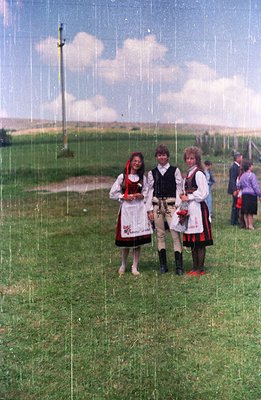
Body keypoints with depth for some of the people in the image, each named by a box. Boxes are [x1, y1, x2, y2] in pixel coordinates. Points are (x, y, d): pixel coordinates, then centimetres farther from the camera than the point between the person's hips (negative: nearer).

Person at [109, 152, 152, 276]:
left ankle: (135, 267, 12)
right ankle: (123, 265, 23)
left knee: (138, 239, 1)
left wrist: (142, 196, -3)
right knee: (126, 239, 2)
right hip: (126, 209, -2)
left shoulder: (143, 178, 9)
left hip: (140, 209, 2)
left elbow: (146, 192, 17)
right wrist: (124, 197, -11)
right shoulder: (122, 177, 0)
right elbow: (113, 193, 2)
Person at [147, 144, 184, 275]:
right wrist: (150, 209, 4)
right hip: (157, 205, 2)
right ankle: (163, 265, 14)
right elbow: (150, 191, 10)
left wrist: (178, 206, -4)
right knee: (160, 235, 5)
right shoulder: (152, 173, 11)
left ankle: (179, 266, -1)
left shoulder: (175, 170, 6)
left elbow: (179, 188, 3)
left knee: (176, 234, -6)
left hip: (171, 204, -2)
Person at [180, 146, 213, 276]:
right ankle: (195, 267, 19)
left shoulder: (199, 173, -9)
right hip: (190, 209, 9)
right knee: (192, 241, 11)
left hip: (197, 209, -9)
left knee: (199, 241, -4)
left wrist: (188, 197, -10)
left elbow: (203, 193, -15)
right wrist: (184, 196, 9)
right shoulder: (189, 174, 17)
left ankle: (200, 269, 3)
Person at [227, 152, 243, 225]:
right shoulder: (234, 167, -16)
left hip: (237, 189, 10)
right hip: (235, 189, -10)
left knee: (236, 205, 13)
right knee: (235, 205, -4)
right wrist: (235, 190, -26)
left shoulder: (237, 166, 13)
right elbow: (232, 180, -22)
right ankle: (233, 221, 3)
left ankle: (235, 220, 21)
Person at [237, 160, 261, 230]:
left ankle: (247, 225, 12)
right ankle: (250, 225, -2)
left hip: (244, 195, 7)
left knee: (245, 212, 8)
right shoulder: (252, 175, -10)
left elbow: (238, 185, 15)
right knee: (250, 212, -3)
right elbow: (255, 186, -12)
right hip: (251, 195, -7)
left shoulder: (242, 176, 12)